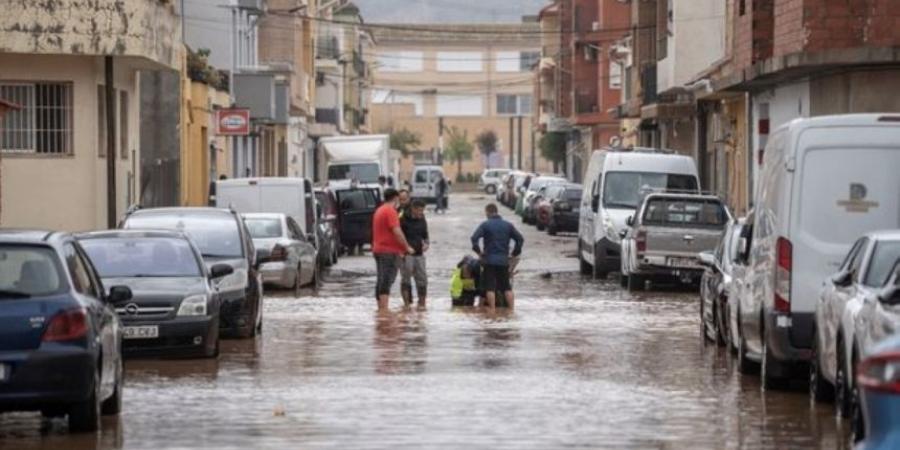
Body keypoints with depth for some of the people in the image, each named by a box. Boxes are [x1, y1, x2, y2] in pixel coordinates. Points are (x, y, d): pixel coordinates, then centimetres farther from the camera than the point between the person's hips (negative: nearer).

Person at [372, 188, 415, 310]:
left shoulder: (379, 210, 17)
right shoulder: (391, 211, -13)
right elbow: (397, 232, -21)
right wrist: (407, 247, -11)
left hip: (378, 249, 9)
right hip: (389, 251, -9)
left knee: (381, 281, 13)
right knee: (387, 281, -12)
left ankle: (381, 308, 16)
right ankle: (384, 308, -17)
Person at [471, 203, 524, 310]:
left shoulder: (485, 225, -2)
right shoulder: (508, 225, 8)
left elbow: (474, 238, -13)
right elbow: (520, 239, 6)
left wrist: (478, 251, -1)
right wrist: (515, 253, 13)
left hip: (489, 261, -3)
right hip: (504, 261, 3)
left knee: (490, 288, -2)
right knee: (507, 287, 10)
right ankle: (512, 309, 6)